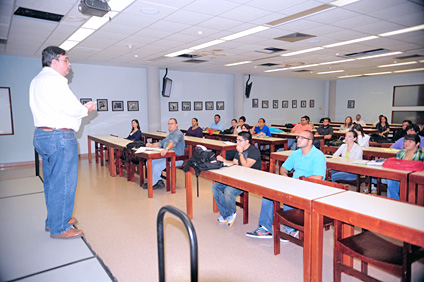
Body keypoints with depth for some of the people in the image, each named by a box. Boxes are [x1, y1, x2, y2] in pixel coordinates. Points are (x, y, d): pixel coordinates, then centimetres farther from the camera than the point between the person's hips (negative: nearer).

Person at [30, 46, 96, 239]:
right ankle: (59, 228, 7)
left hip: (42, 135, 11)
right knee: (63, 183, -3)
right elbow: (72, 108, -19)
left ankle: (53, 221, 30)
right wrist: (86, 110, 2)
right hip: (59, 136, -11)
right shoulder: (54, 79, -13)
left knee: (51, 182, 17)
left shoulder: (37, 80, 20)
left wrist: (81, 108, 13)